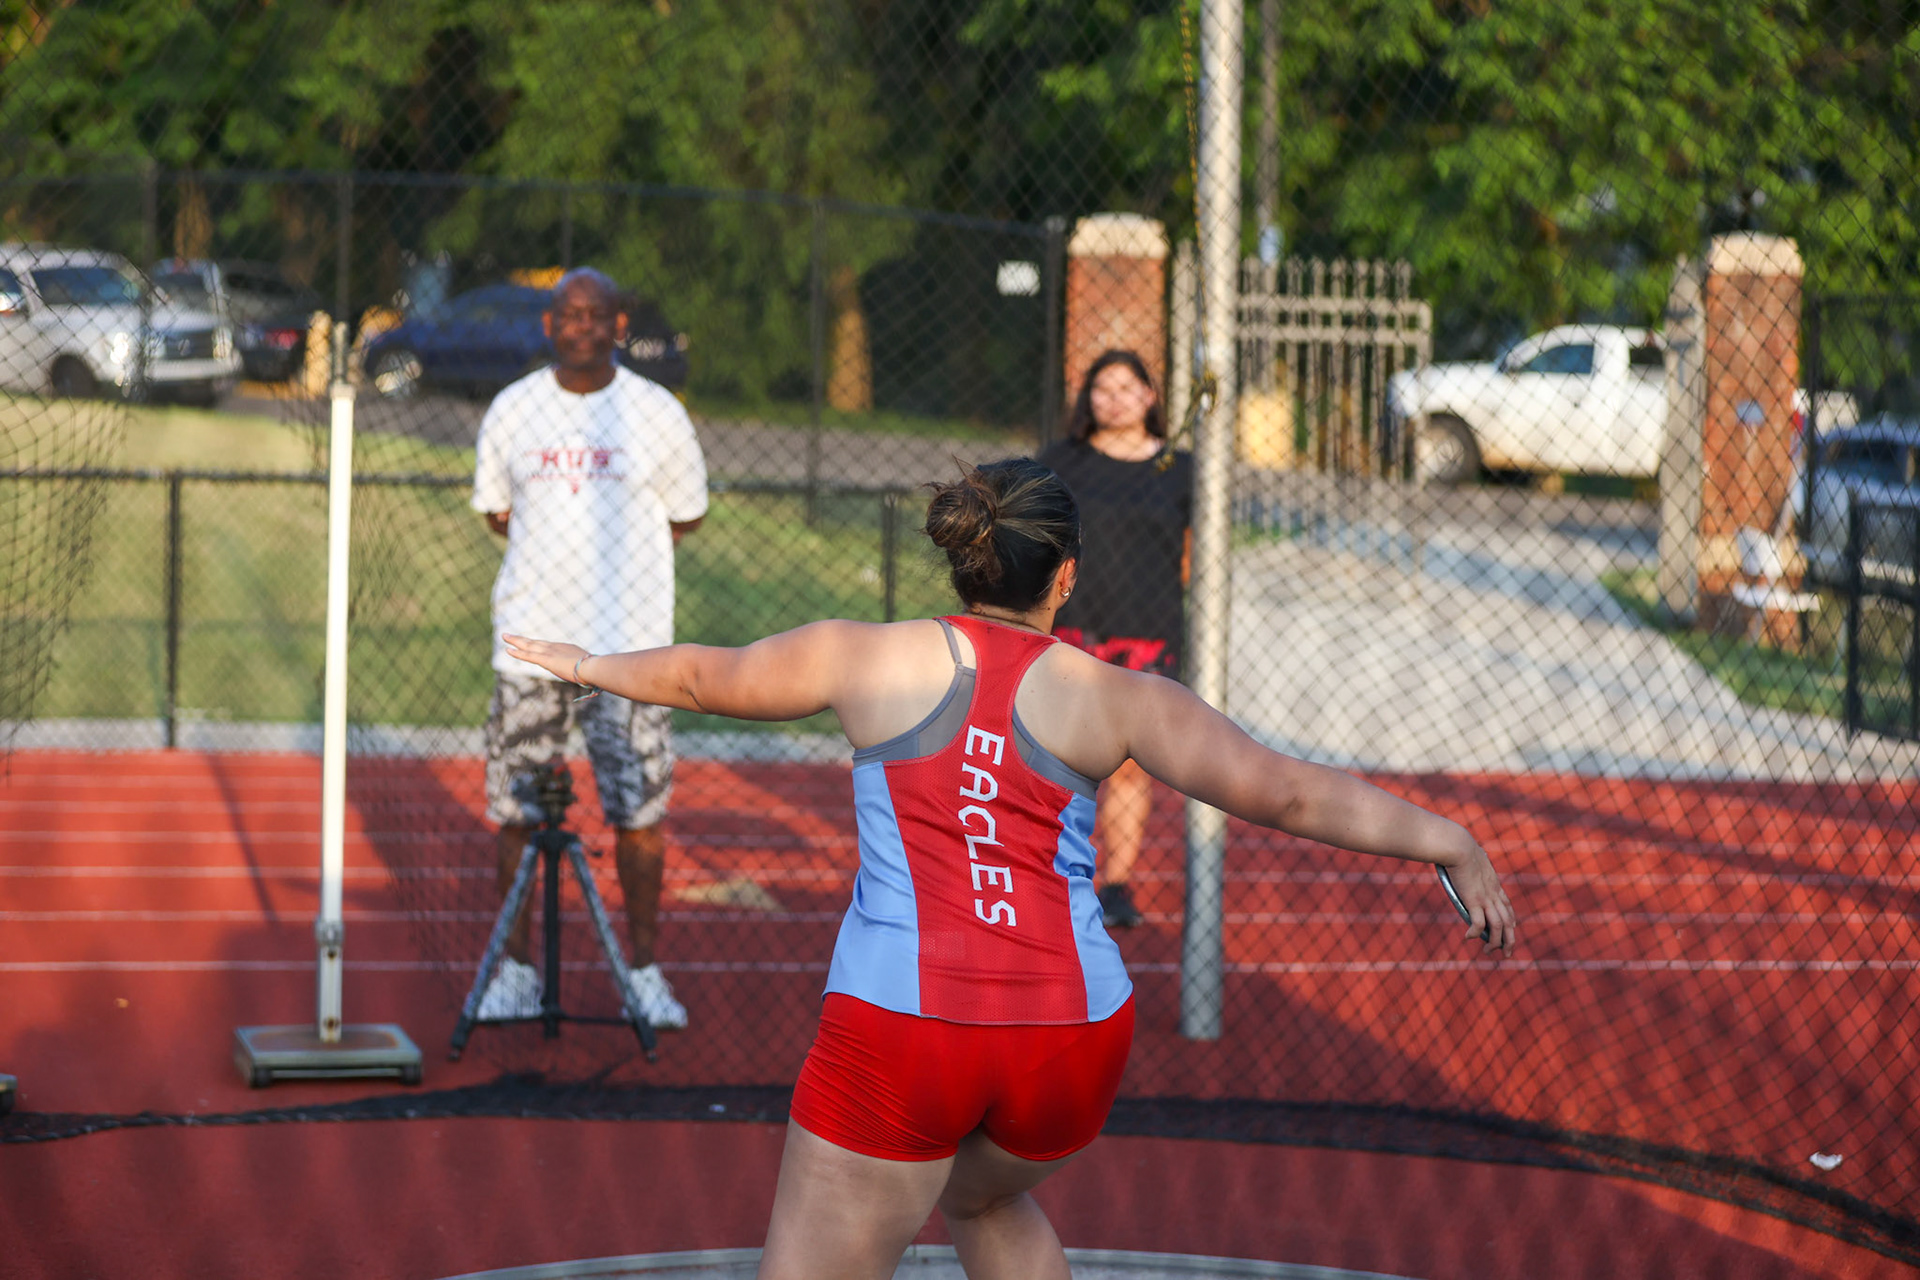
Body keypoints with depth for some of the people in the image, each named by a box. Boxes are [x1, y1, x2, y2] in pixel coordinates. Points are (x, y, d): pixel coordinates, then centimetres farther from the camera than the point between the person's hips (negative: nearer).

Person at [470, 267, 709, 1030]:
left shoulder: (658, 415, 1)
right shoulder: (511, 411, 6)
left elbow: (684, 516, 11)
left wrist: (616, 550, 3)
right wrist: (557, 555, 4)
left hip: (629, 648, -1)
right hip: (530, 639, 1)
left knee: (639, 810, -2)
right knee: (515, 810, 2)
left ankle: (644, 968, 9)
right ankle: (516, 966, 13)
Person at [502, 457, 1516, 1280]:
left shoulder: (867, 657, 7)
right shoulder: (1112, 698, 5)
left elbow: (703, 677, 23)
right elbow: (1289, 794, 4)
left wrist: (588, 666, 42)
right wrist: (1447, 842, 13)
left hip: (900, 1025, -3)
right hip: (1073, 1029, 3)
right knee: (987, 1195, 33)